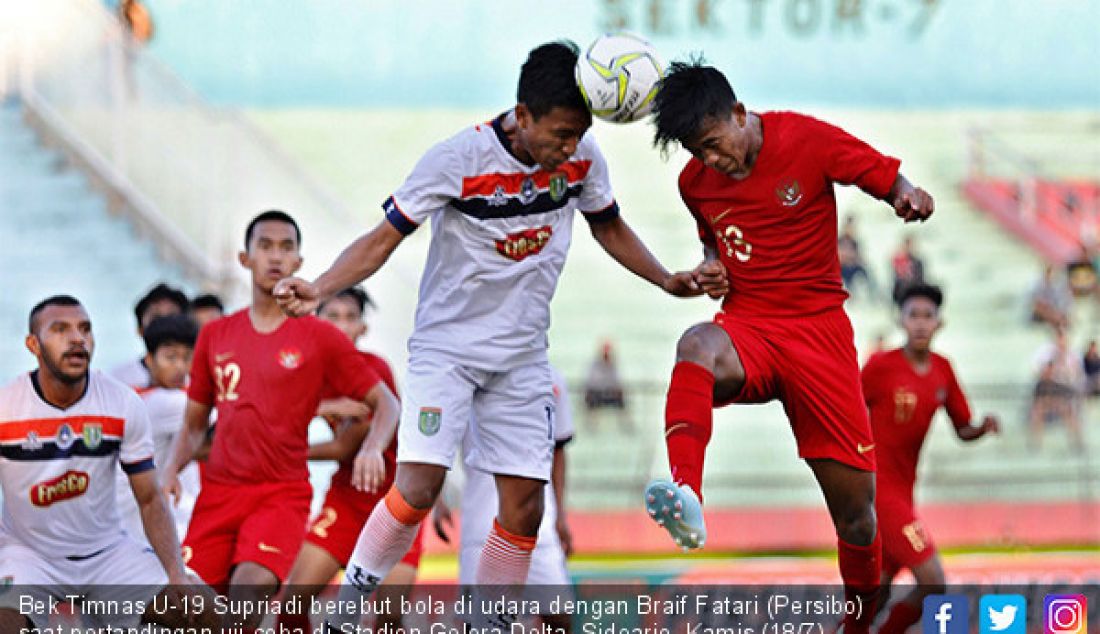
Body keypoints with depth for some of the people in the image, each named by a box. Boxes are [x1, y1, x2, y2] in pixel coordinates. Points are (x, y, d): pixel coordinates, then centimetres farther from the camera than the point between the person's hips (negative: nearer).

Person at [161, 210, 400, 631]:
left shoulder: (319, 338, 2)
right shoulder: (216, 336, 12)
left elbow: (386, 404, 5)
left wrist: (373, 448, -16)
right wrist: (172, 469, 0)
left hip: (283, 493, -3)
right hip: (218, 491, 3)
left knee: (252, 584, -29)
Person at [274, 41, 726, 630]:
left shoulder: (582, 158, -7)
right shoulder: (457, 158, -20)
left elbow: (609, 227, 14)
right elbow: (385, 237, -13)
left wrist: (669, 281, 2)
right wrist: (319, 288, -28)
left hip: (522, 358, 4)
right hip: (445, 346, -4)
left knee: (524, 507, -1)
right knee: (417, 488, -19)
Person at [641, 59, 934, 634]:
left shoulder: (809, 141, -6)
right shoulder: (695, 182, 7)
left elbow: (890, 179, -1)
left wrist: (907, 197, -24)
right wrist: (709, 269, 4)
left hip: (819, 329, -1)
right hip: (747, 329, 1)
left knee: (855, 505, -3)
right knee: (697, 346, -38)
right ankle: (686, 502, -59)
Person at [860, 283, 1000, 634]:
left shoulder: (943, 370, 8)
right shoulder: (881, 366, -10)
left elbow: (963, 430, 14)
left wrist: (983, 428, -8)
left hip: (902, 490, 7)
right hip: (879, 486, -7)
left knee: (878, 592, 11)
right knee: (932, 583, -16)